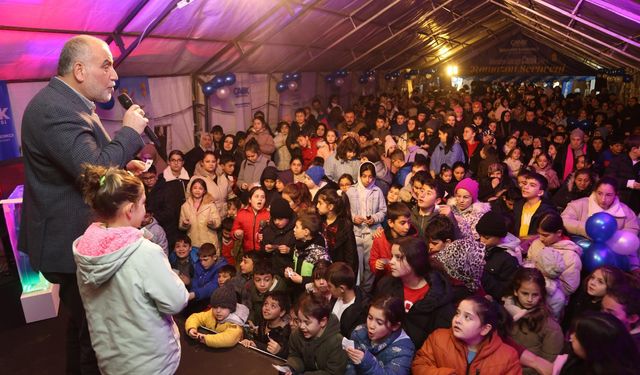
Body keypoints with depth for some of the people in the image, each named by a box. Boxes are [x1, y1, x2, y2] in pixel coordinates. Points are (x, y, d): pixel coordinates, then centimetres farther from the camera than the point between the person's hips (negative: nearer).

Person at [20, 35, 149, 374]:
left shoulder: (65, 102, 10)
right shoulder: (55, 108, -24)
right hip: (74, 243, -11)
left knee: (84, 320, 27)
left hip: (78, 238, 11)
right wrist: (130, 131, -20)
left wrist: (122, 165, 6)